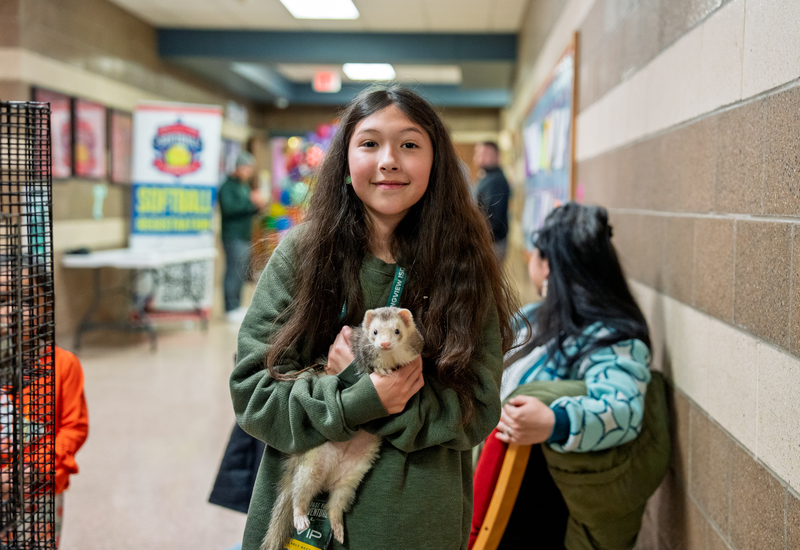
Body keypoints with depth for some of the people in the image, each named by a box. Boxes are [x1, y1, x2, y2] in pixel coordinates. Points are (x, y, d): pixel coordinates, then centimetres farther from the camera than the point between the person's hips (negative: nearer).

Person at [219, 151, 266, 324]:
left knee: (242, 272, 11)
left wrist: (258, 206, 9)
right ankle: (232, 309, -7)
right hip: (233, 236, -9)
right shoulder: (227, 186, -8)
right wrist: (251, 201, -24)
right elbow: (228, 207, -23)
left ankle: (236, 306, 19)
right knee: (234, 272, -11)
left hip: (245, 236, 9)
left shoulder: (245, 186, 21)